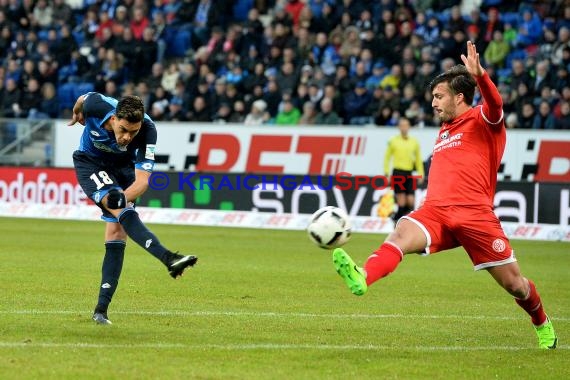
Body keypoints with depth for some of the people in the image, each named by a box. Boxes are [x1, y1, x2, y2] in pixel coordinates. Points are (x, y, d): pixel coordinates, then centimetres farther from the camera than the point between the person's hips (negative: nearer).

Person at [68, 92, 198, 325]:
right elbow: (82, 99, -6)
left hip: (123, 166, 2)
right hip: (90, 161, -2)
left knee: (117, 230, -5)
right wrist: (76, 113, 15)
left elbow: (142, 180, -33)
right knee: (123, 212, -27)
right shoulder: (97, 106, -33)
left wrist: (123, 197, -49)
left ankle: (101, 309, 0)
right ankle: (168, 258, -45)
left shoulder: (147, 130, -32)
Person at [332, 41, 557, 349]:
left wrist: (479, 75, -40)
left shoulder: (482, 121, 4)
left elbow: (495, 105, -20)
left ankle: (542, 324, 33)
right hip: (435, 211, 5)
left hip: (474, 214, -5)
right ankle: (363, 278, -58)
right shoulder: (443, 131, 27)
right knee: (401, 234, -29)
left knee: (514, 284, 2)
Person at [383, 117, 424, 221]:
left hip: (410, 174, 3)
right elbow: (387, 157, 5)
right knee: (401, 201, -8)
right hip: (398, 173, -3)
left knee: (411, 202, -4)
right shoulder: (393, 141, 2)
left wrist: (420, 174, 10)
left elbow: (418, 159, 15)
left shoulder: (414, 142, 9)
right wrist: (386, 173, -1)